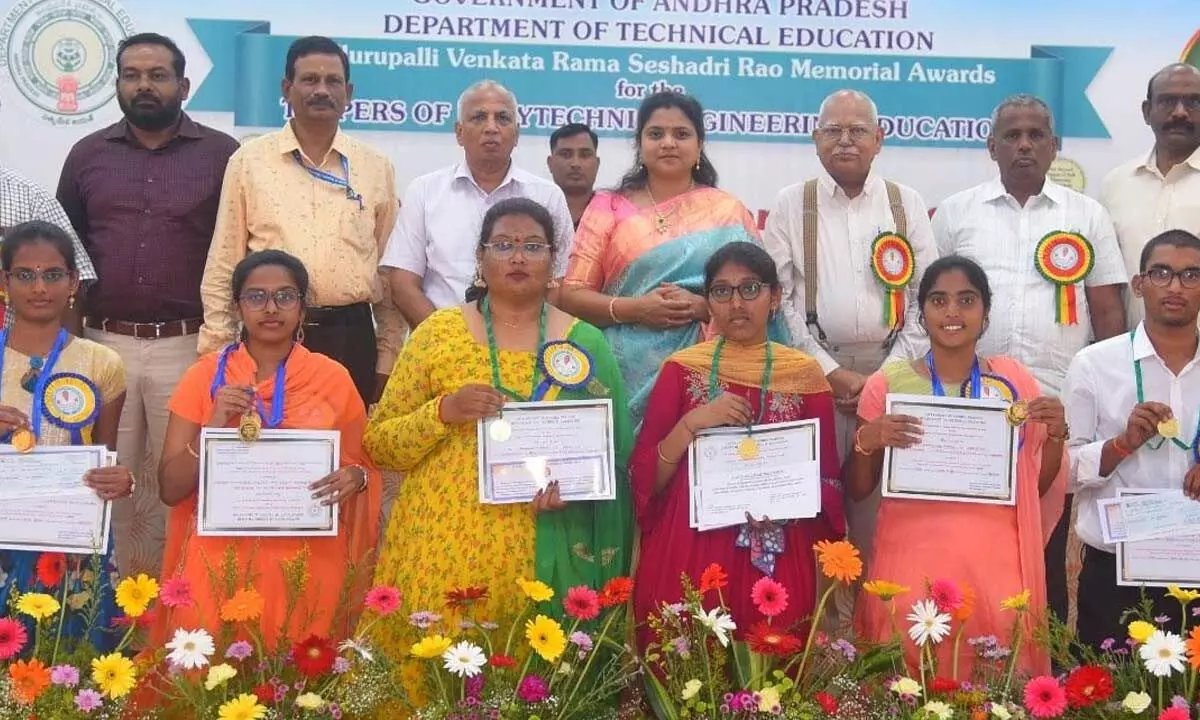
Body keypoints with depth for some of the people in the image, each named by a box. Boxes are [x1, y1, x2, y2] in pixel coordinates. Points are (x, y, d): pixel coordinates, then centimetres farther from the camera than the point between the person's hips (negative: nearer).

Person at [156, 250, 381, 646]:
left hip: (307, 564, 0)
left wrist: (355, 476, -11)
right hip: (221, 561, 0)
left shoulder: (332, 377, 2)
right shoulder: (205, 375, 1)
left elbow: (367, 465, 11)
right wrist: (213, 427, -15)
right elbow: (171, 489, 0)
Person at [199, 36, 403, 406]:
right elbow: (223, 265, 4)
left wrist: (388, 358, 6)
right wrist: (218, 350, -1)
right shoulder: (249, 161, 3)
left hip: (352, 339, 1)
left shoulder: (376, 168, 8)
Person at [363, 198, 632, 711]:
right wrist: (443, 412, -13)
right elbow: (378, 444, 3)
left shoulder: (585, 344, 5)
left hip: (541, 560, 1)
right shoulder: (438, 333, 3)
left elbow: (615, 452, 7)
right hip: (443, 553, 0)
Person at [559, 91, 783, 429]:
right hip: (629, 373, 0)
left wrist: (704, 306, -14)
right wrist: (634, 309, -13)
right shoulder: (608, 208, 6)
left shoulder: (729, 213, 8)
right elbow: (572, 295, 2)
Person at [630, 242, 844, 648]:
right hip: (686, 556, 0)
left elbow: (827, 479, 9)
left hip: (774, 561, 1)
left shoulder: (805, 374, 4)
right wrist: (691, 424, -14)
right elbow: (645, 480, 0)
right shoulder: (682, 368, 2)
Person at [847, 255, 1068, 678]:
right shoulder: (889, 383, 0)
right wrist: (867, 441, -13)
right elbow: (857, 490, 5)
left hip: (994, 559, 1)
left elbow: (1039, 487, 11)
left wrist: (1056, 435, -6)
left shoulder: (1014, 381, 4)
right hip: (911, 557, -1)